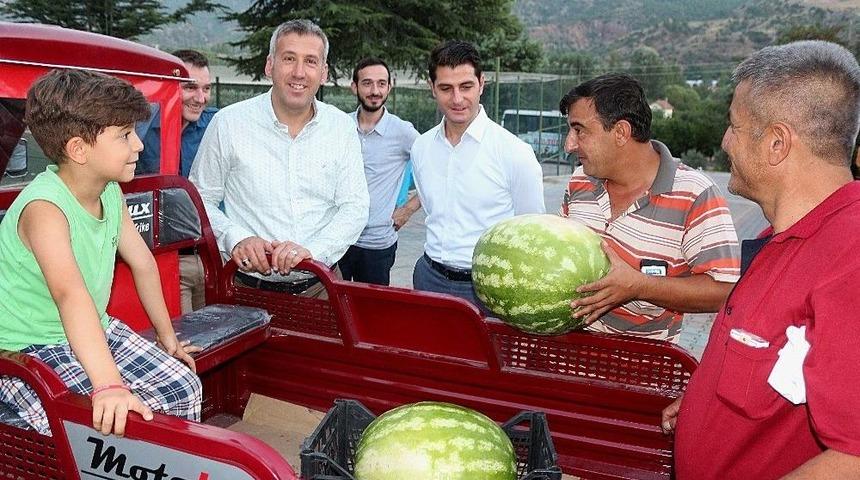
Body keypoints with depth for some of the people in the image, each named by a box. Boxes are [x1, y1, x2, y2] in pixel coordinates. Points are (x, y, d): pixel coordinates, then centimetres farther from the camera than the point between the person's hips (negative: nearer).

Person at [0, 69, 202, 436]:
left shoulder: (111, 193, -1)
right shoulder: (44, 208, -27)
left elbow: (143, 263, 9)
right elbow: (70, 294, -43)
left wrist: (167, 337, 14)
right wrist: (109, 386, -54)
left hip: (95, 333, 8)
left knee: (183, 388, -4)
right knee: (107, 425, -29)